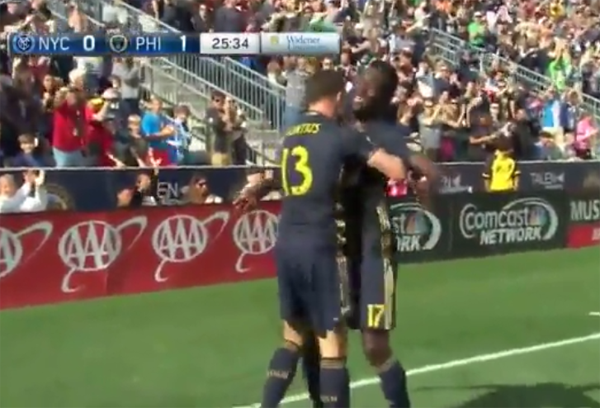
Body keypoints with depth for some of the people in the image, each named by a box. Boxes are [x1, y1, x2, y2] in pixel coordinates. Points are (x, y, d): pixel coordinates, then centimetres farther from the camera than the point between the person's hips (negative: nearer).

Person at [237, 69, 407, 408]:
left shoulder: (292, 134, 13)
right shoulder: (341, 136, -7)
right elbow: (397, 170, -11)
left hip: (286, 245, 7)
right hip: (319, 247, -7)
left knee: (294, 336, 19)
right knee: (333, 343, -1)